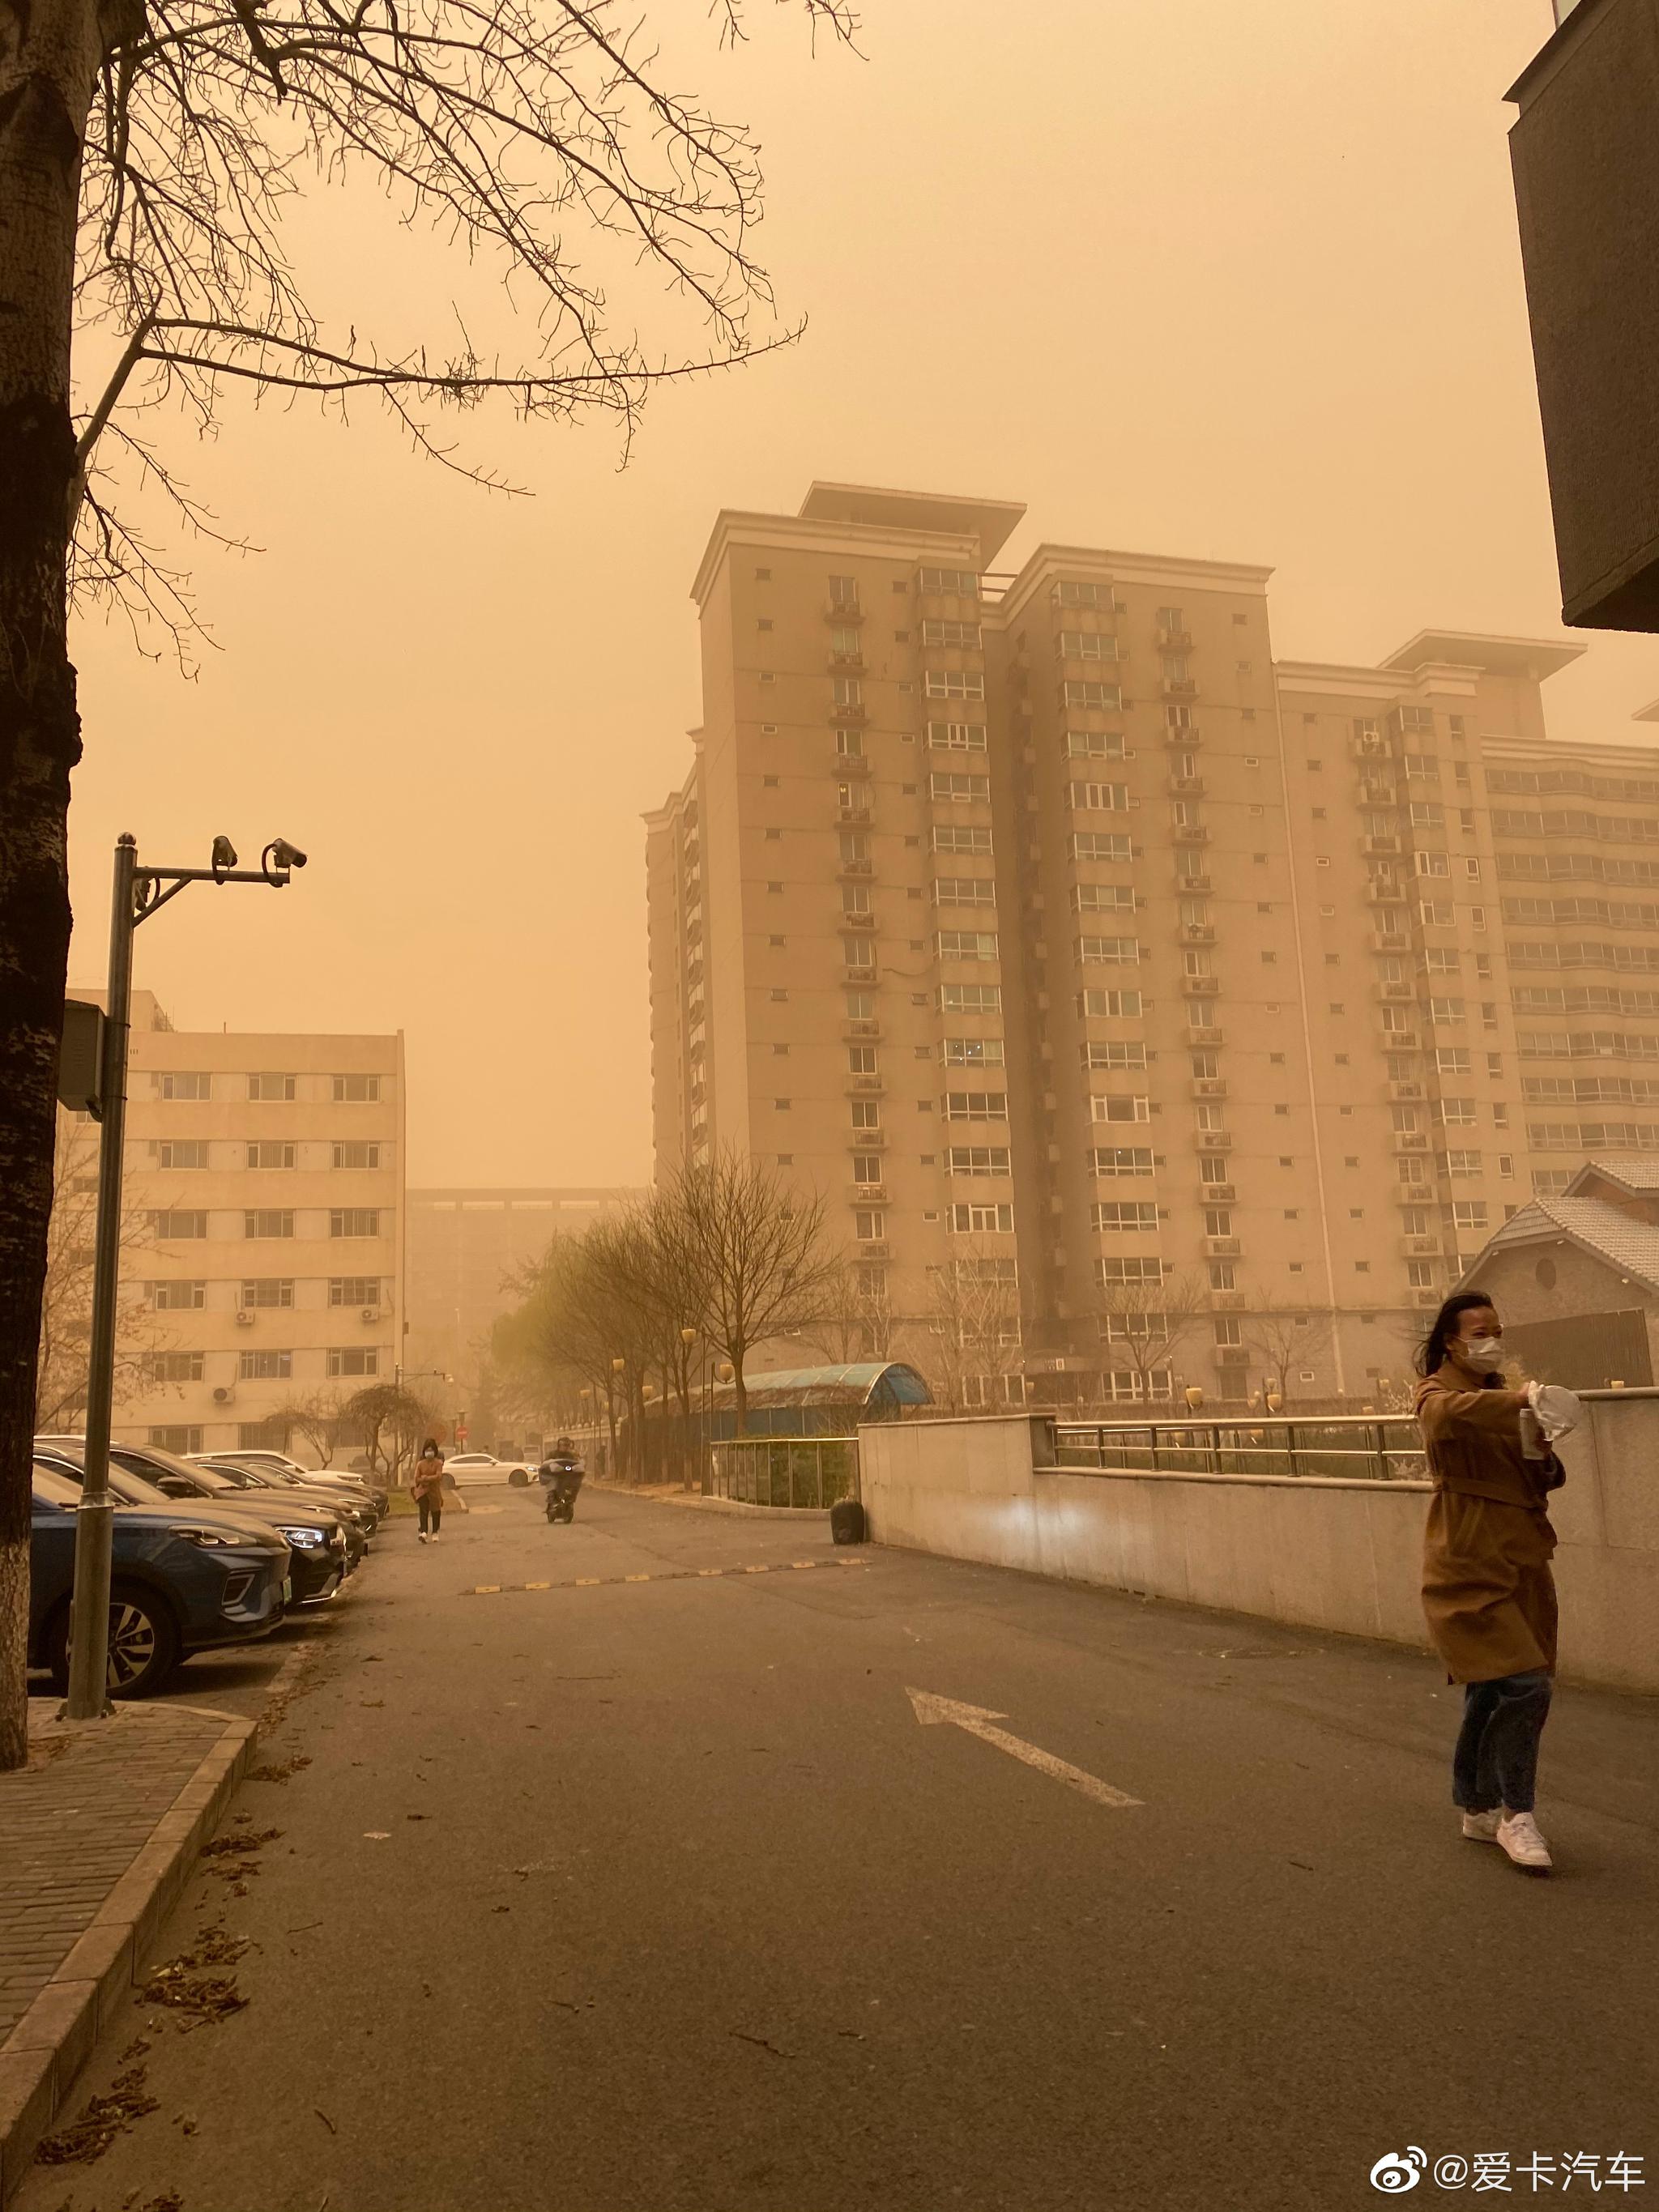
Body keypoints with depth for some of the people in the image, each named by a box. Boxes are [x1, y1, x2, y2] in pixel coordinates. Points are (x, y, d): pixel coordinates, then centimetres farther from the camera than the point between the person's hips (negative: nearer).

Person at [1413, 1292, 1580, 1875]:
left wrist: (1538, 1451, -5)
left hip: (1520, 1564, 7)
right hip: (1470, 1568, -7)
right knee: (1524, 1685, -16)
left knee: (1491, 1692, 12)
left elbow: (1543, 1482, 17)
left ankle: (1478, 1810, 25)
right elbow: (1448, 1416, -31)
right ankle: (1516, 1814, -3)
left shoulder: (1501, 1398, 18)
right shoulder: (1436, 1394, -4)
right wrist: (1521, 1400, -43)